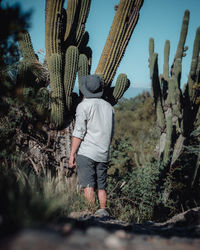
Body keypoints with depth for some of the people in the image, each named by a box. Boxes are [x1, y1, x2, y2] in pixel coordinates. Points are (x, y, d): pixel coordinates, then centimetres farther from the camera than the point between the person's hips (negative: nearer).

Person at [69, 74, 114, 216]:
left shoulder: (84, 106, -6)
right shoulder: (108, 106, 13)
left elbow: (79, 132, -11)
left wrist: (72, 154, -9)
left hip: (86, 152, -6)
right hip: (103, 154, 6)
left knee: (88, 187, -6)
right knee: (101, 187, 10)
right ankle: (103, 214, 7)